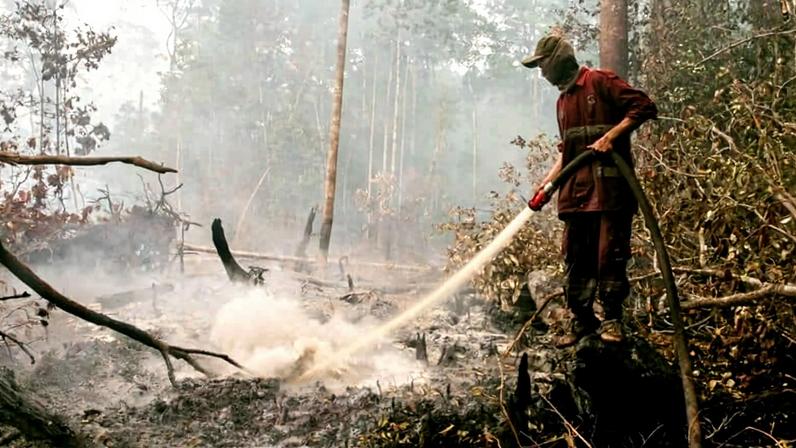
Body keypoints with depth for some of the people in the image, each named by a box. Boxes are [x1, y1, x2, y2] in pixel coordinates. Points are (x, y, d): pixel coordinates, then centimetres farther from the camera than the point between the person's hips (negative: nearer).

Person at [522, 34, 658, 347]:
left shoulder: (600, 82, -2)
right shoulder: (563, 101, 22)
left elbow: (644, 106, -9)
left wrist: (611, 136, -16)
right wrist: (547, 182, 14)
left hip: (610, 186, -7)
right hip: (576, 189, 7)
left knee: (610, 254, -6)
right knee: (576, 258, 5)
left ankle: (612, 319, 2)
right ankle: (582, 320, 12)